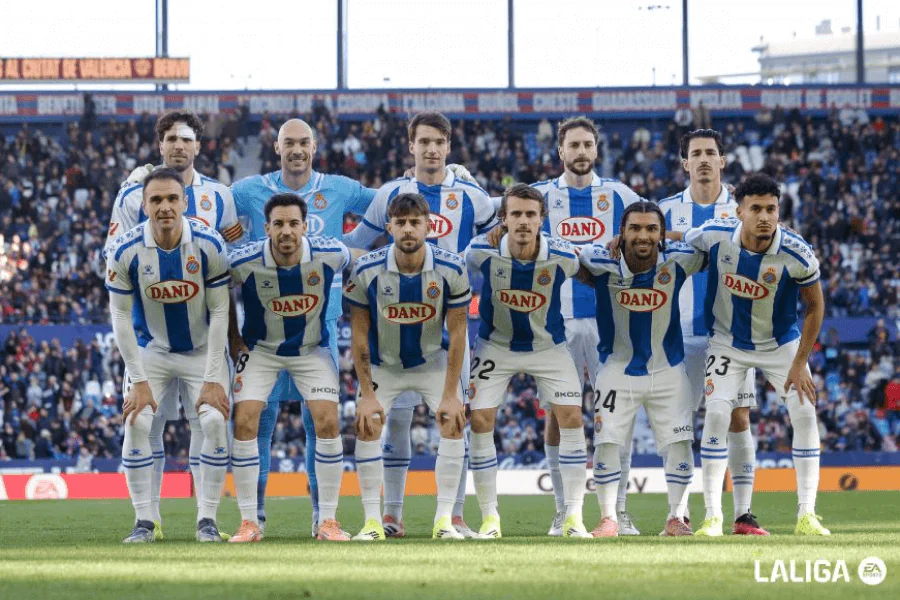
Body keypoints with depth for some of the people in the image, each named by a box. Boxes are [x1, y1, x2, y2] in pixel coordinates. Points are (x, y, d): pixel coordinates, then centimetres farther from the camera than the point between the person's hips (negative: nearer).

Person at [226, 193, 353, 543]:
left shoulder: (331, 255, -23)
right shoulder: (243, 262, -24)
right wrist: (234, 340, -2)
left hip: (313, 349, 0)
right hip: (260, 349, 0)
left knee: (328, 422, -13)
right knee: (245, 422, -14)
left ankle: (328, 521, -2)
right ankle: (249, 523, -4)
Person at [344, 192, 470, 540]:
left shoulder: (451, 270, -21)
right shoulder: (367, 271, -22)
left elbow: (456, 333, -13)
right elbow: (360, 335, -12)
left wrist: (450, 394, -16)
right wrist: (367, 393, -14)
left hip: (433, 361, 0)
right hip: (383, 364, 0)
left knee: (454, 425, -13)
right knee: (367, 428, -13)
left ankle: (444, 519, -6)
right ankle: (372, 521, -6)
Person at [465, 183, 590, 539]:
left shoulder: (562, 257, -23)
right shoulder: (482, 252, -24)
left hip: (549, 346, 0)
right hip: (496, 345, 0)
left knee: (571, 418, -11)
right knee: (480, 421, -8)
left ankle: (574, 516, -3)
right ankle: (489, 518, 3)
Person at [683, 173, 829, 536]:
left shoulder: (796, 254, -27)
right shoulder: (715, 236, -24)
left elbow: (815, 306, -11)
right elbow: (677, 240, 0)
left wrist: (800, 363, -12)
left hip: (781, 342, 0)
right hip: (729, 341, 0)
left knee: (805, 414, -10)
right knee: (717, 415, -13)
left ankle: (807, 516, -1)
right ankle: (712, 516, -7)